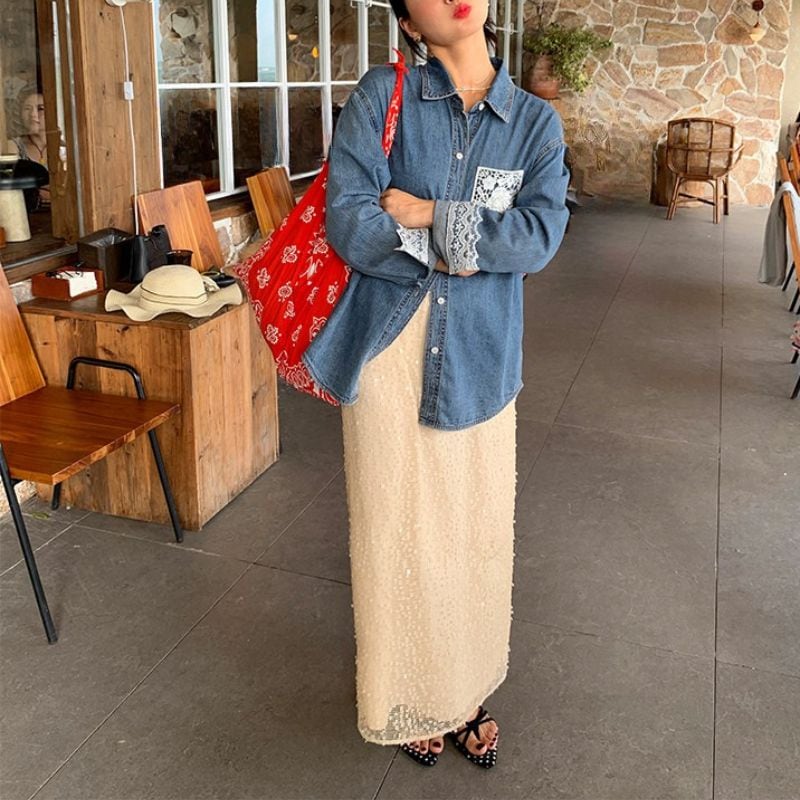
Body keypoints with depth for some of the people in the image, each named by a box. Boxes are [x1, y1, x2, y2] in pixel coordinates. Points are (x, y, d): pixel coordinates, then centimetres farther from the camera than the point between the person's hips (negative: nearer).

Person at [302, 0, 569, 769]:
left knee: (476, 531, 12)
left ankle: (469, 690, 36)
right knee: (399, 530, 8)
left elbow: (540, 236, -11)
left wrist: (426, 214, -15)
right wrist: (459, 248, -11)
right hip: (389, 349, -2)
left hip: (478, 358, 2)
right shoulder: (381, 97, -2)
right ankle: (411, 695, 31)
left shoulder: (534, 121, 4)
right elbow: (347, 223, -12)